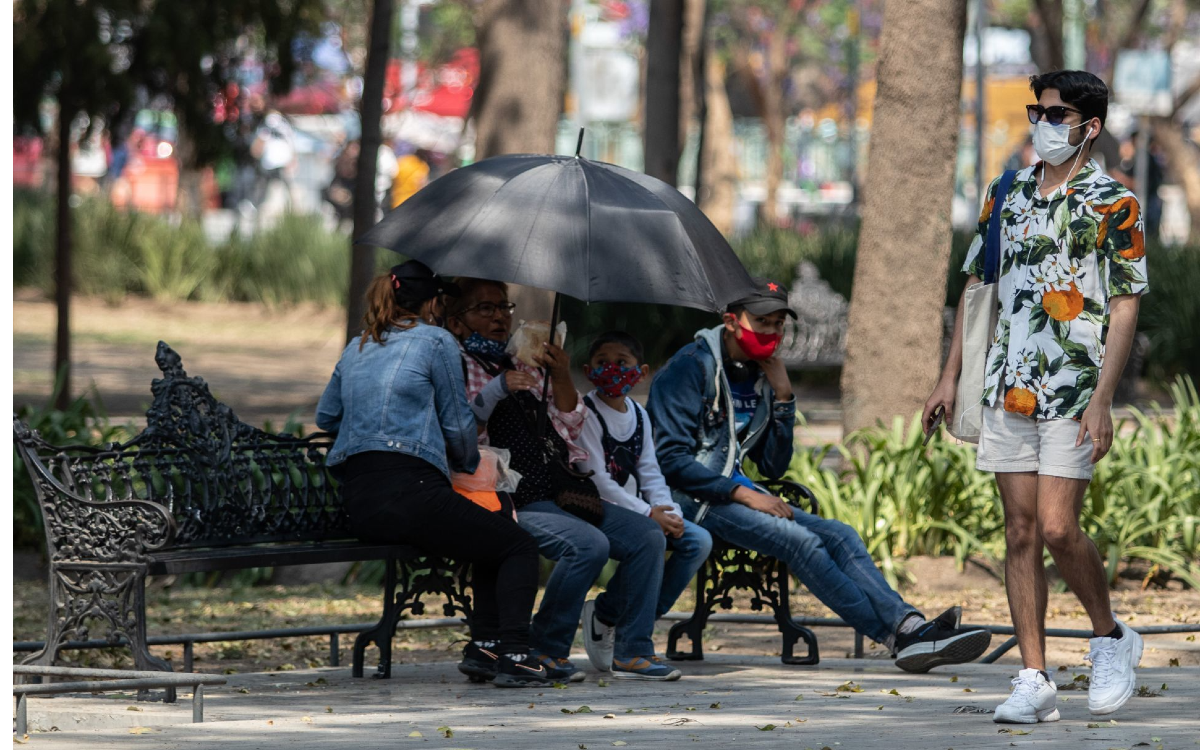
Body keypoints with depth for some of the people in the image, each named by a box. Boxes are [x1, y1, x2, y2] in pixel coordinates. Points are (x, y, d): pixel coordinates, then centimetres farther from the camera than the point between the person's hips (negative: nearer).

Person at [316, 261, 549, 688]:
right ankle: (513, 654, -15)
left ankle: (483, 645, 10)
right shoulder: (436, 341, 3)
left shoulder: (357, 348, 21)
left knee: (496, 538, 24)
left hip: (358, 507, 8)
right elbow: (457, 424, 7)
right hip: (408, 492, -8)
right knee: (519, 546, 3)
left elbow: (325, 417, 32)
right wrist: (468, 464, 26)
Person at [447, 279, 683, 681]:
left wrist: (561, 377, 2)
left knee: (648, 536, -4)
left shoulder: (523, 368, 23)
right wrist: (498, 389, -25)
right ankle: (545, 650, -18)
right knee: (589, 543, -31)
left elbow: (571, 427, 18)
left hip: (560, 495, 8)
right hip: (513, 503, -8)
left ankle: (632, 651, -2)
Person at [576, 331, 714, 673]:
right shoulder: (585, 413, -9)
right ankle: (604, 615, -14)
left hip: (636, 509, 8)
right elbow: (597, 479, -17)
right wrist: (647, 514, -21)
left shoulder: (638, 414, 15)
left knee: (698, 541, -9)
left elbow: (650, 472, 11)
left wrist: (667, 510, -10)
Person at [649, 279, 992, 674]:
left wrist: (783, 398, 2)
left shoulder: (759, 378, 17)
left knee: (840, 536, -12)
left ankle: (910, 625, -31)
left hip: (735, 492, 8)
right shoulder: (692, 367, -8)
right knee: (800, 540, -26)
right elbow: (671, 457, -16)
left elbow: (774, 467, 15)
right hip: (695, 499, -8)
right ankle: (899, 635, -30)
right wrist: (742, 493, -19)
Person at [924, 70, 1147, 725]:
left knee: (1056, 527, -13)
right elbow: (977, 285, 18)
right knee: (1021, 531, 2)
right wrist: (950, 376, 12)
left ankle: (1110, 638, 13)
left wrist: (1102, 400, -15)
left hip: (1073, 389, -5)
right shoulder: (1008, 194, 12)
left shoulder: (1113, 205, -4)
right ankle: (1034, 681, 4)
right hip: (1008, 387, 5)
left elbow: (1124, 307, -7)